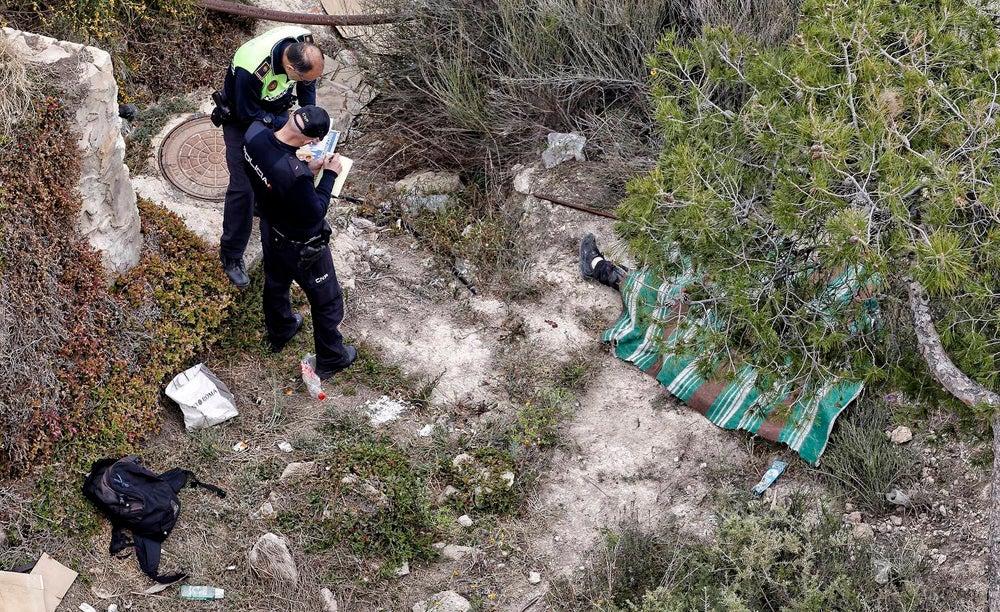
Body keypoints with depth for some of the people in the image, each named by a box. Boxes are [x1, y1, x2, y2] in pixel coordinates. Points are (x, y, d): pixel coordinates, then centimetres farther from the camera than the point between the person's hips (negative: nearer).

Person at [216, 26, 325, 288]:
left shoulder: (305, 43, -27)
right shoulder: (252, 69, -45)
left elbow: (308, 83, -4)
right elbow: (249, 115, -27)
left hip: (276, 109, 6)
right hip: (242, 120, -6)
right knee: (243, 186, -6)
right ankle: (231, 255, 8)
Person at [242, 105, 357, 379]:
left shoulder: (255, 132, -24)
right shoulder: (294, 175, -45)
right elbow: (314, 215, -27)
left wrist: (308, 169, -5)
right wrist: (329, 176, -19)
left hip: (270, 228, 7)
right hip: (301, 244, -7)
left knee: (275, 282, 33)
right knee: (326, 300, 19)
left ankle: (279, 334, 61)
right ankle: (330, 359, 40)